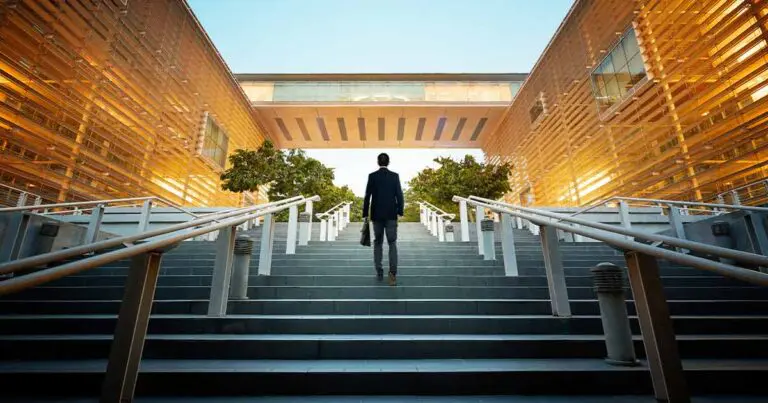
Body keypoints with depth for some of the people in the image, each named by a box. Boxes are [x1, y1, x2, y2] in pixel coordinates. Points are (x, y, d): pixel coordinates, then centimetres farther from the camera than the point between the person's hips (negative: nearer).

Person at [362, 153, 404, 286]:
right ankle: (393, 273, -12)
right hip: (391, 215, 0)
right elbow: (399, 196, -5)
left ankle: (379, 272, 14)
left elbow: (367, 197, -4)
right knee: (392, 243, 3)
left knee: (378, 243, 13)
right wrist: (400, 213, 2)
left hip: (376, 215, 1)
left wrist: (365, 215, 2)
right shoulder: (395, 176, -1)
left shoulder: (372, 176, -2)